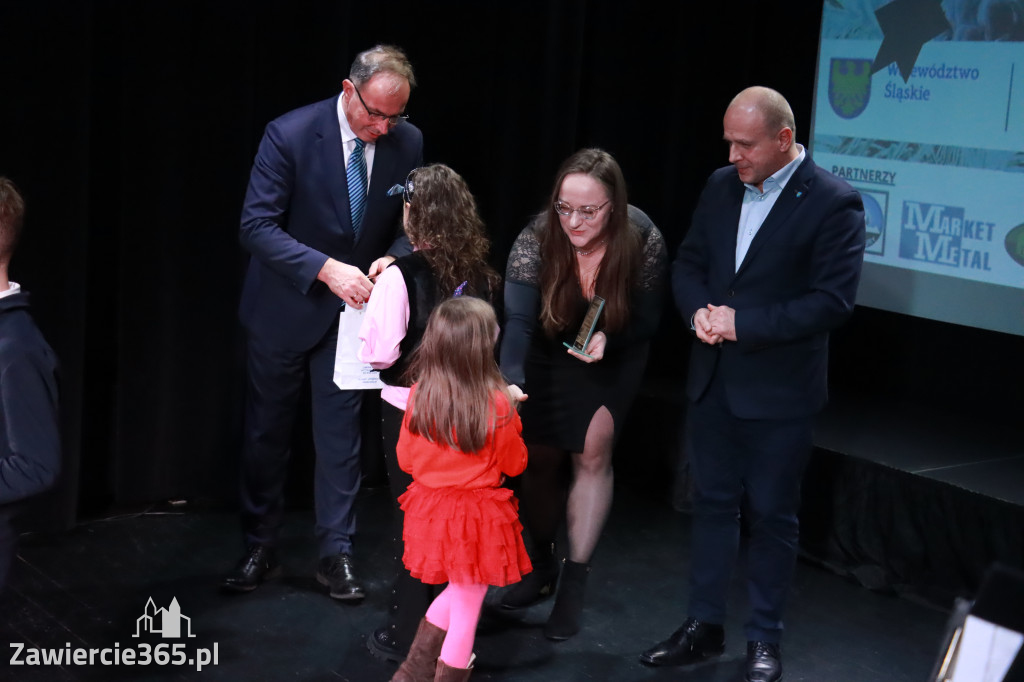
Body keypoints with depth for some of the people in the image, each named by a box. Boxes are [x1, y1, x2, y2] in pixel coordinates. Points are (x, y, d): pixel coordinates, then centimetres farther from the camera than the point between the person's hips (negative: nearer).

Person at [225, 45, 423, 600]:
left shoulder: (407, 143, -8)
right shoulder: (290, 135, -20)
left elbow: (412, 222, 3)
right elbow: (256, 225, -22)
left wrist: (394, 257, -20)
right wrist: (325, 269, -33)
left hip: (352, 310, 2)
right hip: (284, 308, -2)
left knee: (341, 435, 7)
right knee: (266, 432, 11)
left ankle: (336, 553, 20)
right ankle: (259, 548, 27)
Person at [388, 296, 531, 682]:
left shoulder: (419, 395, -9)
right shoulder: (496, 404, -20)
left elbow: (406, 459, 3)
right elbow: (515, 464, -5)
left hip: (430, 512, 5)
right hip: (477, 518, -5)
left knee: (458, 593, 28)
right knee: (466, 612, 11)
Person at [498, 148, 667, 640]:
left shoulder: (643, 242, -29)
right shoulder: (537, 238, -31)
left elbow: (646, 319, -16)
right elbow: (518, 319, -38)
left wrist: (607, 338, -36)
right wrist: (511, 381, -55)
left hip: (611, 357, -1)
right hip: (547, 353, 1)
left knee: (591, 454, -11)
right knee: (542, 458, 7)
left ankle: (574, 585, -1)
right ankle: (541, 567, 30)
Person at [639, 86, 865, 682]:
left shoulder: (834, 203, -14)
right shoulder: (722, 187, 5)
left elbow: (832, 301, -18)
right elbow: (688, 265, 11)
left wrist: (743, 322, -20)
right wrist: (699, 310, -10)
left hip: (778, 391, -5)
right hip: (714, 381, 5)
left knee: (772, 515, 7)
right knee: (713, 502, 14)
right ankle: (705, 627, 27)